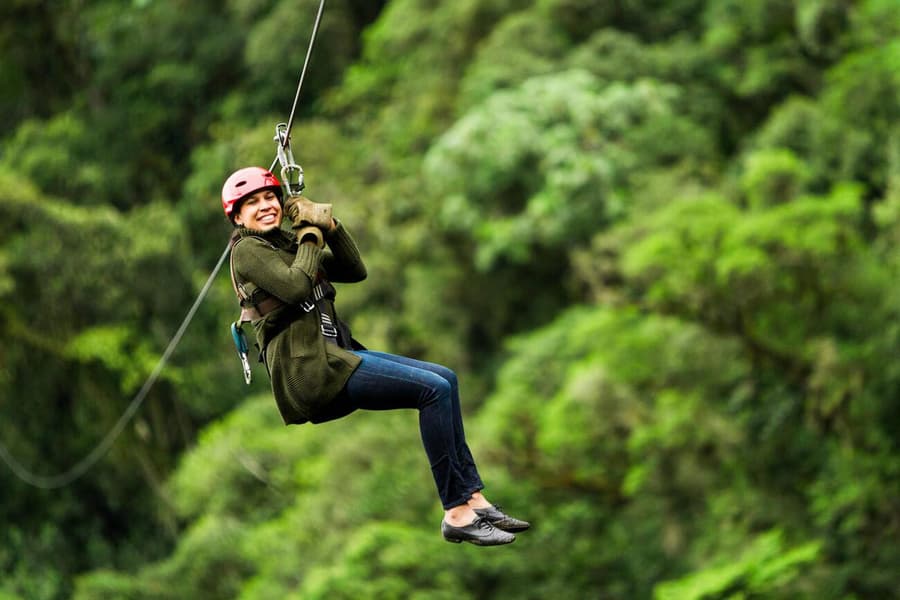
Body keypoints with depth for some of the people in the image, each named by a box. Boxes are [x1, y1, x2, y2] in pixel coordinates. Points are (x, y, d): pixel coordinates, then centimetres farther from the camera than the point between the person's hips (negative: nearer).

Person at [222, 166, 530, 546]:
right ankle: (456, 514, -18)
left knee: (445, 379, 2)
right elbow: (296, 287, -20)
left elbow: (356, 270, 17)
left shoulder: (288, 243, 22)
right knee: (434, 390, -18)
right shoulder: (247, 251, -4)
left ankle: (473, 499, -2)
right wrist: (309, 236, -5)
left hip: (334, 355, 9)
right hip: (306, 368, -9)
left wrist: (330, 226, 4)